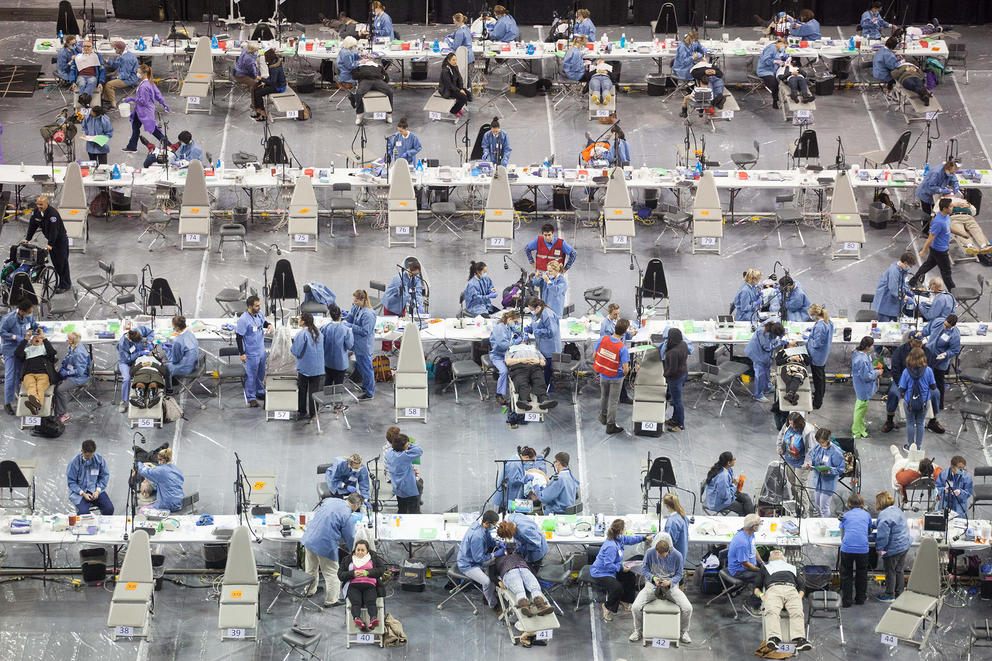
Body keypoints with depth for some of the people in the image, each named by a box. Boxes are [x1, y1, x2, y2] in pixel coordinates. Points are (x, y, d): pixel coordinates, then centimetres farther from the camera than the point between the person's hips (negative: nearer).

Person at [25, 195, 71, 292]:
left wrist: (50, 244, -35)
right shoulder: (36, 211, -4)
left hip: (60, 239, -8)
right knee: (55, 262, 13)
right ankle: (59, 282, 24)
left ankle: (65, 285, 1)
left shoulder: (53, 213, -29)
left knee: (62, 263, -5)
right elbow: (32, 225, 3)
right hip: (50, 239, 8)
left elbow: (53, 230, -32)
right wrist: (27, 239, -1)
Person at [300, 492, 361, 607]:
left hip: (309, 538, 7)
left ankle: (310, 591, 45)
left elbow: (315, 513, 19)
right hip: (325, 545, -7)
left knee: (311, 569, 26)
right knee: (331, 573, 9)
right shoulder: (348, 516, -13)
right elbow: (349, 538, -4)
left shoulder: (330, 500, 5)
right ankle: (331, 600, 19)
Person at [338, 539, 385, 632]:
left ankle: (373, 619, -59)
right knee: (356, 602, -32)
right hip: (353, 586, 0)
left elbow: (382, 569, 8)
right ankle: (357, 619, -59)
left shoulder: (374, 558, 23)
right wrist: (353, 574, -6)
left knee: (370, 601, -32)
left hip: (369, 586, 0)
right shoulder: (347, 559, 23)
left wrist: (367, 573, -6)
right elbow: (340, 575, 13)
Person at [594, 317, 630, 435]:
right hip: (616, 378, -4)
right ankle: (610, 425, 22)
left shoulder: (603, 339, -17)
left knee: (603, 396, 27)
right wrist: (625, 374, -4)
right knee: (613, 401, 11)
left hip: (603, 375, 4)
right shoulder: (623, 348, -28)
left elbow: (595, 355, -4)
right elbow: (625, 368, -28)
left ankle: (603, 416, 48)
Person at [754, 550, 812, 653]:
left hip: (791, 590, 1)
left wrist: (800, 597, 5)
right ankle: (773, 639, -61)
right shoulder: (765, 567, 41)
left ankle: (800, 640, -58)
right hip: (773, 589, -1)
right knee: (772, 612, -37)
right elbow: (756, 588, 28)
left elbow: (802, 586, 29)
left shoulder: (793, 568, 43)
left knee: (797, 612, -34)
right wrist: (761, 595, 3)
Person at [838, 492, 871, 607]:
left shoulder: (845, 515, 12)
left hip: (847, 547, -1)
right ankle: (860, 598, 27)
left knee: (846, 575, 9)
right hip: (863, 548, 1)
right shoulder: (867, 514, 13)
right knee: (861, 574, 18)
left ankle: (846, 601, 9)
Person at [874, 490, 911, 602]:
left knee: (890, 572, 6)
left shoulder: (884, 516, -24)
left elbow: (883, 535, -26)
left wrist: (879, 549, -12)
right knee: (899, 570, 18)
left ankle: (890, 595, 17)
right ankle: (899, 593, 28)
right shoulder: (897, 510, 6)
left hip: (893, 549, -9)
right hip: (904, 545, 9)